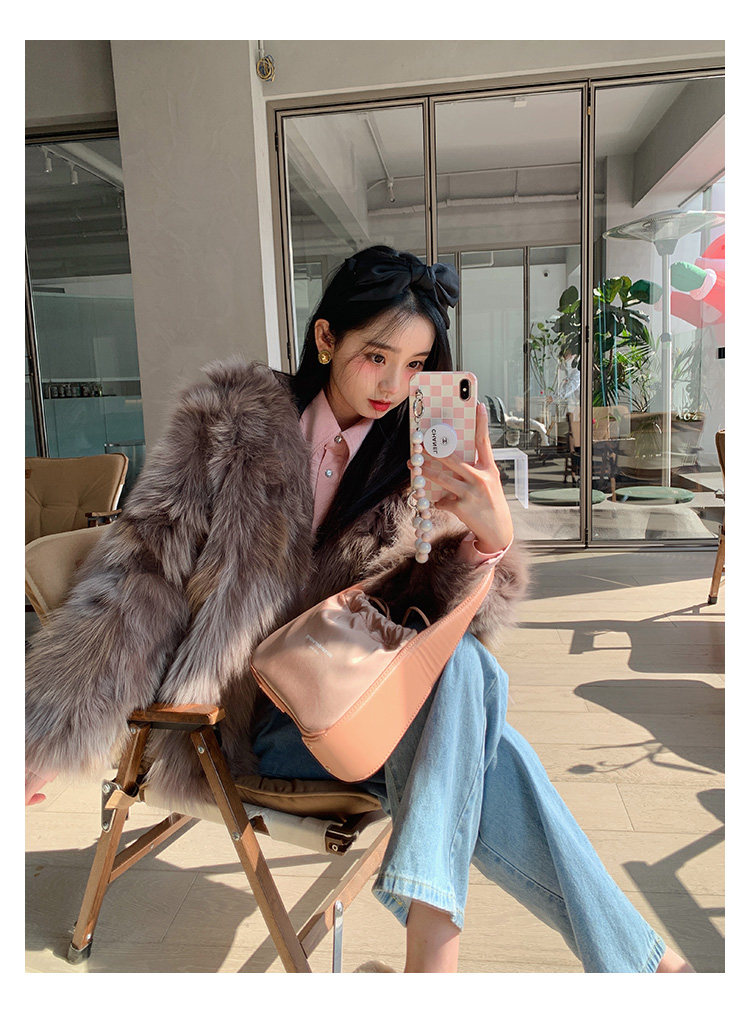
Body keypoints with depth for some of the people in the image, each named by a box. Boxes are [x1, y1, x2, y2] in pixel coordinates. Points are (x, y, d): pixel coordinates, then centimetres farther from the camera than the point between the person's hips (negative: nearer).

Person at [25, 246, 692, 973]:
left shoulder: (417, 460, 2)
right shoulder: (234, 425, -8)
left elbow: (446, 617, -4)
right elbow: (140, 578, -9)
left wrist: (490, 537, -26)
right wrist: (45, 738, -11)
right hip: (253, 720, -3)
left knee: (461, 667, -29)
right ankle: (633, 956, -11)